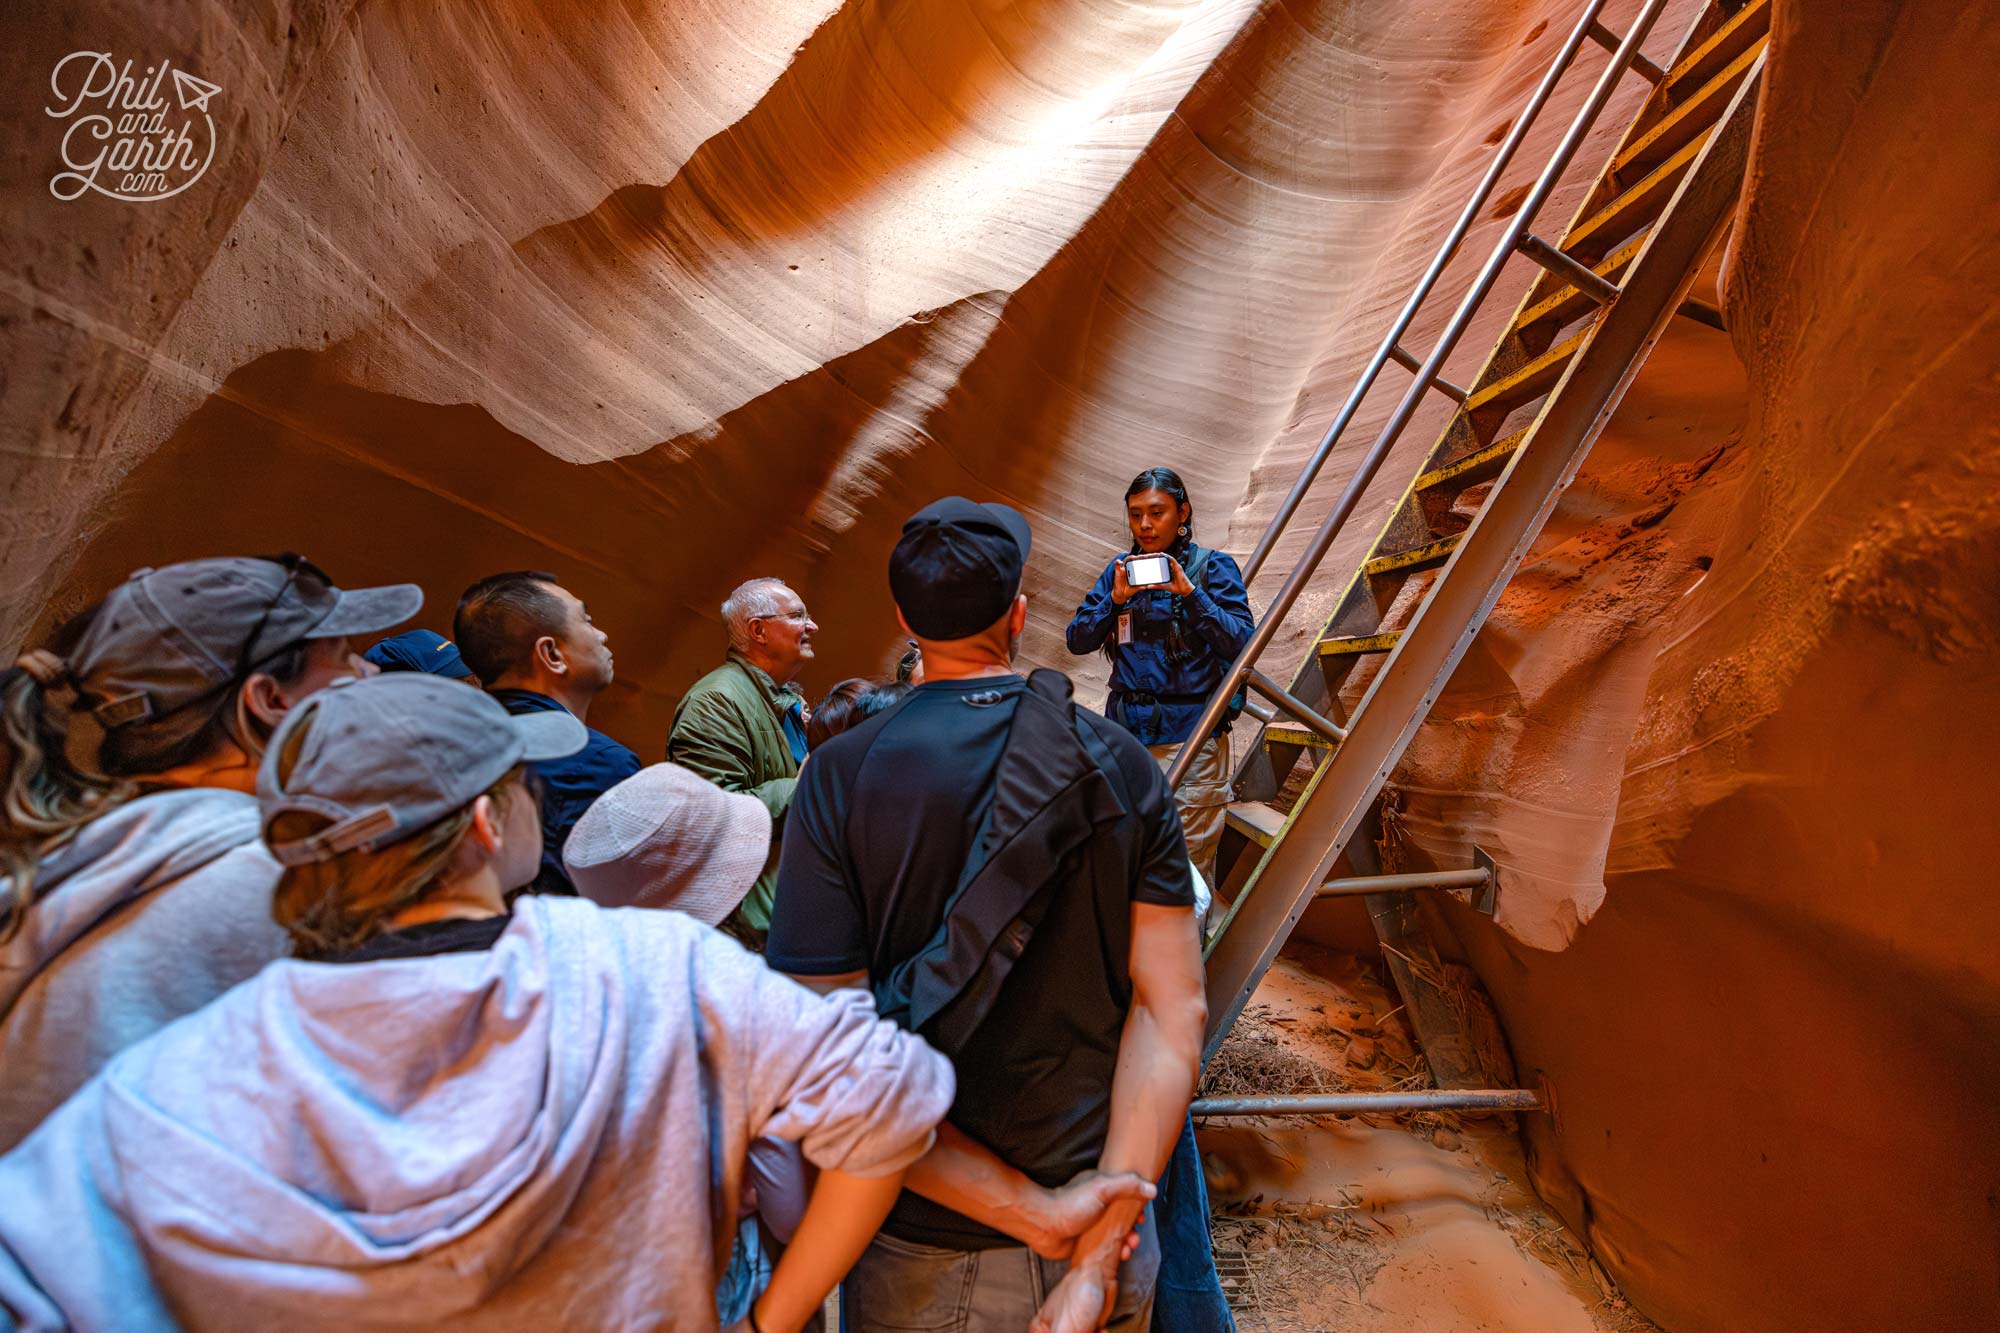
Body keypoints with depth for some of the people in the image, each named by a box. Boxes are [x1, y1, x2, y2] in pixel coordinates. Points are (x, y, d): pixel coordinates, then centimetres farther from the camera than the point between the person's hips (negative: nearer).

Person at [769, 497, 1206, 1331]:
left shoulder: (841, 776, -15)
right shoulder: (1123, 766, -8)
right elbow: (1173, 1013, -14)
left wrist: (1033, 1213, -16)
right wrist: (1097, 1252, -15)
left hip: (927, 1260, -1)